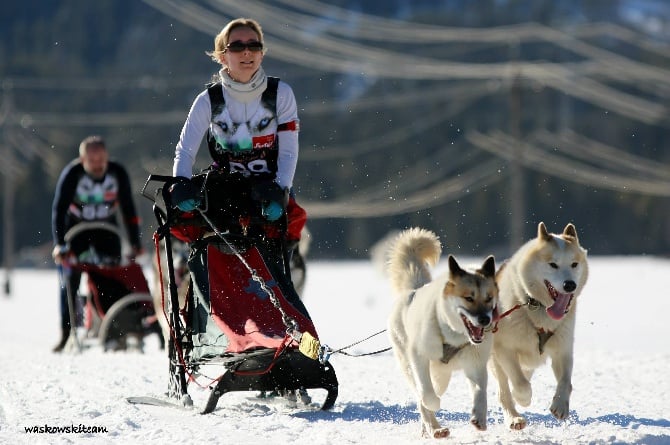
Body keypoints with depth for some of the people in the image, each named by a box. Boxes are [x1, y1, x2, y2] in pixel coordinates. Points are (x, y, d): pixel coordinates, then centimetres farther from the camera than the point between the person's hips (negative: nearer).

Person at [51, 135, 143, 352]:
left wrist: (135, 242, -9)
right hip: (75, 228, -1)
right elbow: (58, 210, -23)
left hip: (106, 229, 2)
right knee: (69, 279, -9)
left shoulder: (118, 173, -17)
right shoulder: (71, 174, -23)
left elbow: (128, 209, -8)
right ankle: (66, 333, -3)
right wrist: (58, 243, -32)